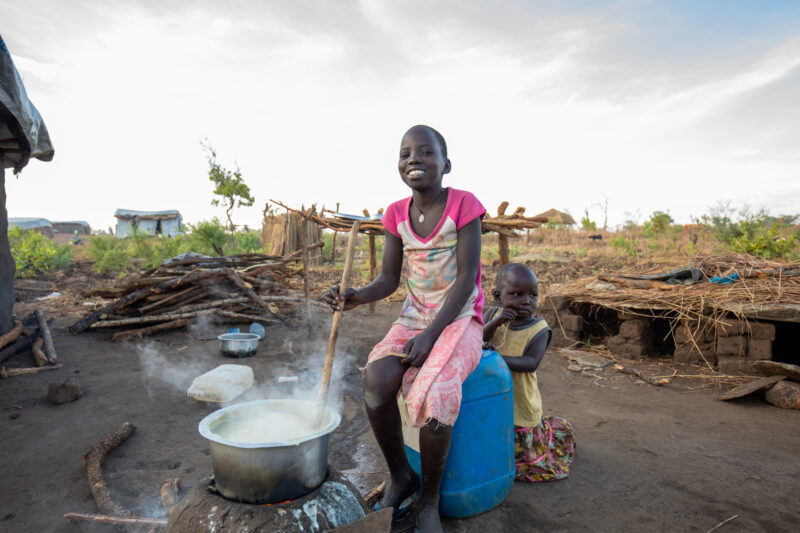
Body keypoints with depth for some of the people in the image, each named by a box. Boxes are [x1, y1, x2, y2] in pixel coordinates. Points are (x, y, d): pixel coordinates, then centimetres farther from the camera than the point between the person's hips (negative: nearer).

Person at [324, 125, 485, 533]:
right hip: (411, 318, 4)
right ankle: (399, 475, 3)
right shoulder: (397, 214, 3)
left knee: (433, 393, -31)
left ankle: (430, 499, -4)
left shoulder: (463, 204, -10)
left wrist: (431, 334, -21)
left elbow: (467, 277, -14)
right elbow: (389, 280, 4)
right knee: (376, 380, -24)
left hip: (459, 319, -4)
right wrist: (356, 297, -17)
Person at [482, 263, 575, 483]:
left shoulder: (539, 329, -13)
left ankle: (555, 432, 40)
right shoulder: (492, 315, -5)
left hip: (520, 408, -3)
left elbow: (531, 363, -25)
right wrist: (494, 323, -28)